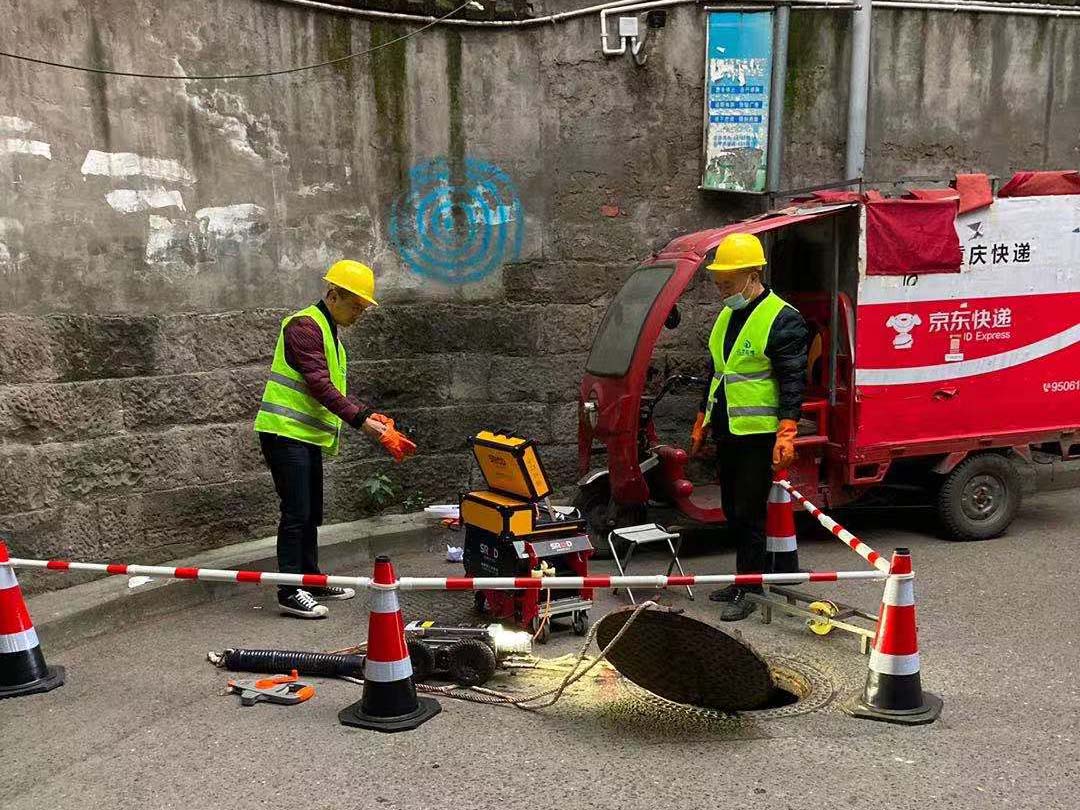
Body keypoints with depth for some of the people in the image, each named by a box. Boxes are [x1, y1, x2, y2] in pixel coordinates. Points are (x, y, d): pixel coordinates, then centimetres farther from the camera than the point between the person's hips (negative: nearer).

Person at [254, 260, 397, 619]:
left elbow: (335, 387, 19)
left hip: (308, 436, 10)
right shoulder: (305, 325, -13)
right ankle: (290, 592, -2)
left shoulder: (329, 332, 20)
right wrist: (359, 419, -24)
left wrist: (369, 413, 5)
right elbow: (319, 384, -22)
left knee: (311, 513, 15)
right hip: (285, 431, -10)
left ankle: (310, 581, 26)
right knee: (296, 513, -8)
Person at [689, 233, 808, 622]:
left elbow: (793, 383, -15)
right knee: (733, 511, 14)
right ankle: (746, 578, 27)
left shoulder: (783, 320, -12)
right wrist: (700, 427, 23)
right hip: (727, 432, 9)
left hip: (759, 435, -8)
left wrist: (785, 437, -21)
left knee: (748, 513, -3)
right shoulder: (726, 316, 14)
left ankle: (749, 589, 7)